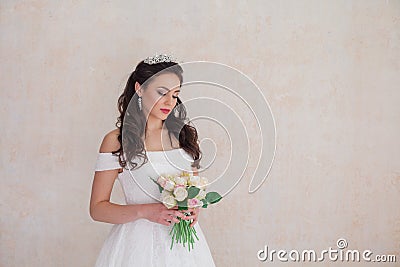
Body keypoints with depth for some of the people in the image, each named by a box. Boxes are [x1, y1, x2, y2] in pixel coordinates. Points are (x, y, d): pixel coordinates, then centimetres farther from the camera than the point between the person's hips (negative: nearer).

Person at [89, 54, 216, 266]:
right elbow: (97, 208, -6)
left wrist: (194, 209, -5)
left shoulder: (183, 134, 6)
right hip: (139, 242, -4)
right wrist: (145, 211, -20)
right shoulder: (116, 141, -6)